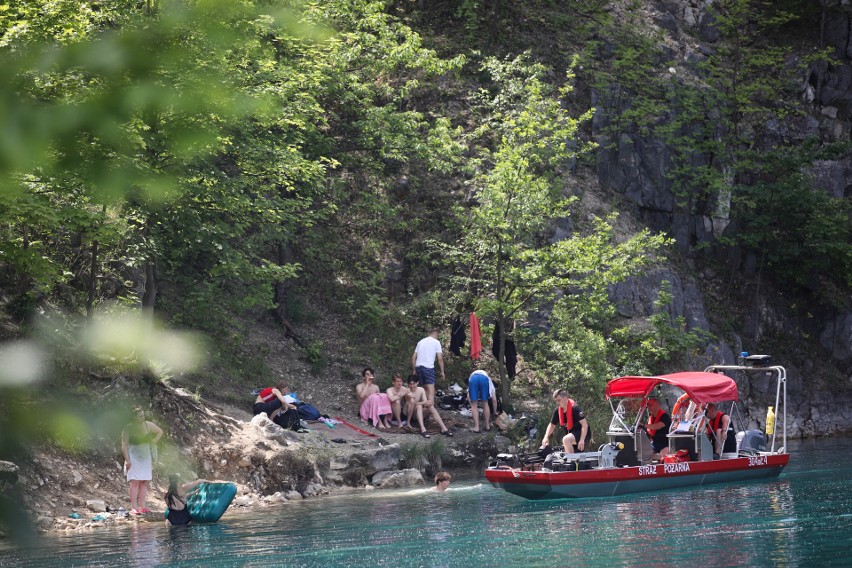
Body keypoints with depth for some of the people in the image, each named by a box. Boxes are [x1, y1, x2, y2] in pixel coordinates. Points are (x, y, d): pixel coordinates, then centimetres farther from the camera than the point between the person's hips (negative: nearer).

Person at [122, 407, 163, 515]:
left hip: (146, 456, 5)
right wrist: (127, 460, -20)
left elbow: (160, 432, 18)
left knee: (144, 481, 2)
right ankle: (134, 508, -16)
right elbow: (124, 445, -13)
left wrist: (153, 442, 5)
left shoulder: (148, 425, 0)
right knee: (135, 481, -12)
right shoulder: (128, 429, -12)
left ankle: (142, 506, 6)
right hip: (133, 456, -5)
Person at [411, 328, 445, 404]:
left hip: (418, 366, 6)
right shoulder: (436, 342, 3)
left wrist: (414, 370, 20)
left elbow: (413, 357, 15)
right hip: (428, 367, -6)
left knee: (425, 389, 18)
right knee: (431, 391, -8)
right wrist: (442, 372, 2)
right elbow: (440, 358, -3)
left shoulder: (421, 342, 18)